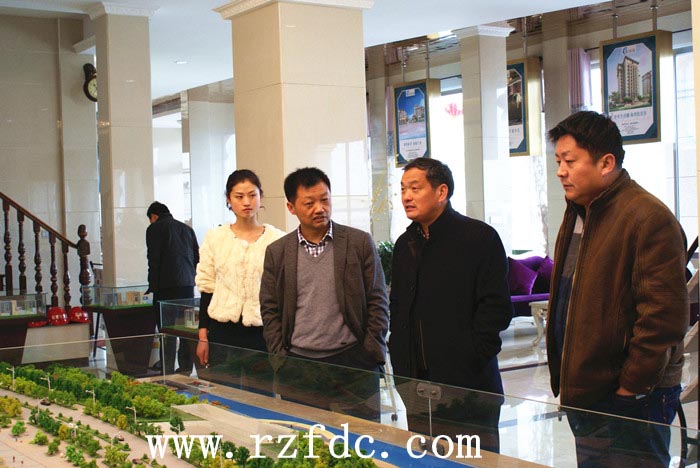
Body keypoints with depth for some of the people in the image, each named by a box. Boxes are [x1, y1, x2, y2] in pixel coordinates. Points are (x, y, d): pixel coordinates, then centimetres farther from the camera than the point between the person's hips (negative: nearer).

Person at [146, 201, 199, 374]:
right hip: (188, 284, 6)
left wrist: (153, 287, -5)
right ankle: (186, 369, 12)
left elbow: (154, 260, -7)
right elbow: (197, 258, 16)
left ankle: (167, 371, -5)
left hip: (167, 286, -6)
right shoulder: (187, 228, 19)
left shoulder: (155, 229, 1)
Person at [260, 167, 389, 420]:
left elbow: (377, 302, 3)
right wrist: (279, 357, 2)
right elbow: (270, 310, 10)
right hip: (297, 364, 1)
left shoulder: (360, 242, 2)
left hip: (352, 361, -1)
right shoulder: (277, 252, 7)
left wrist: (372, 353, -3)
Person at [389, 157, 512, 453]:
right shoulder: (405, 244, 15)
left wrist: (470, 360, -14)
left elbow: (496, 309, -9)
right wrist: (400, 367, 10)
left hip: (467, 383, -6)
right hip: (416, 384, 6)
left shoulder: (479, 237, -5)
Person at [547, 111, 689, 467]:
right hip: (583, 395, 9)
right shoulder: (577, 215, 13)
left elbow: (663, 317, -19)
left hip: (629, 403, -8)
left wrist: (630, 388, -14)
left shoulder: (649, 218, -15)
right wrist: (566, 382, 16)